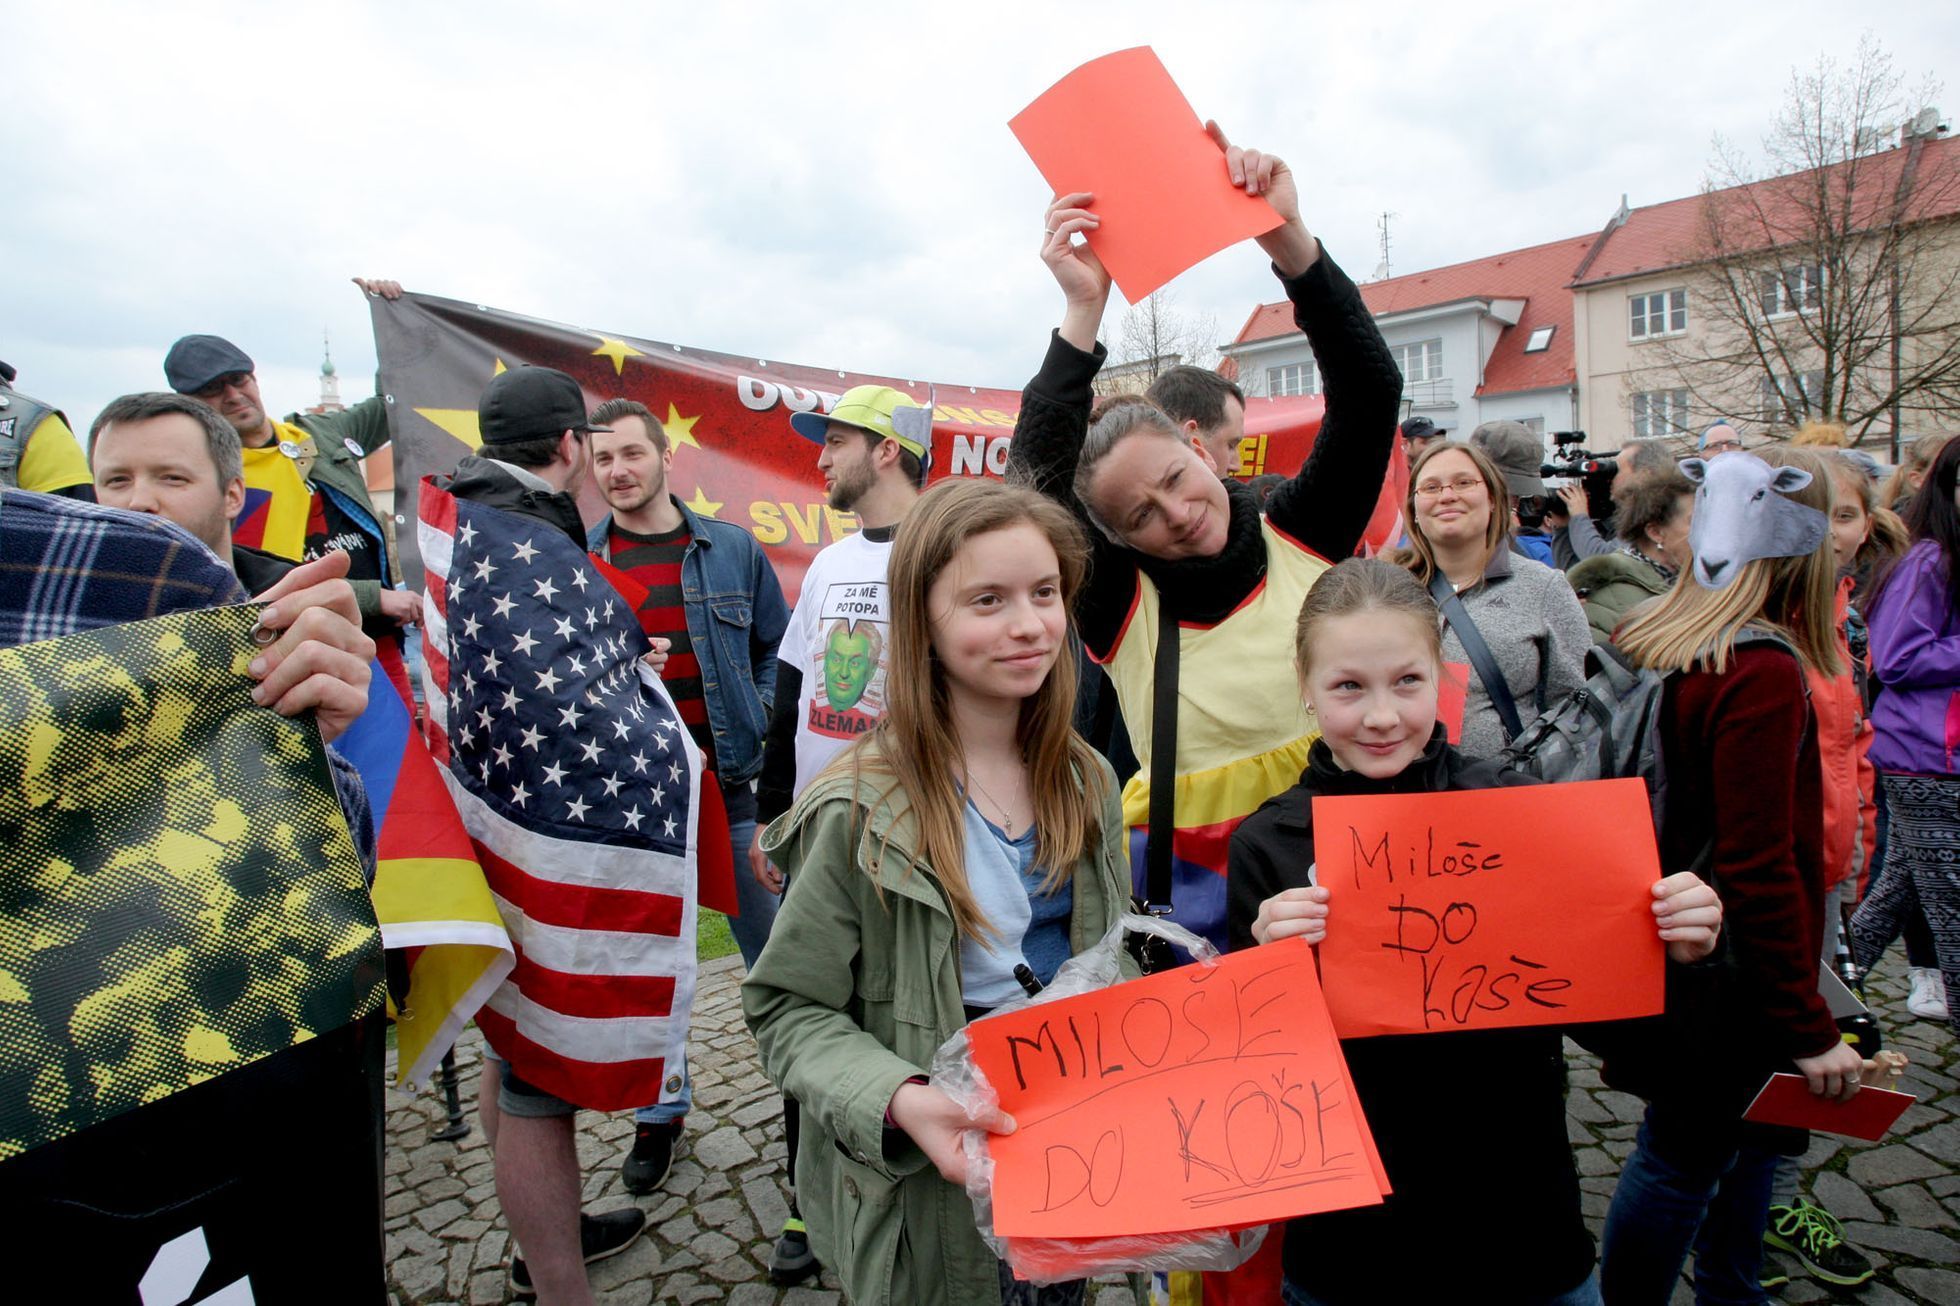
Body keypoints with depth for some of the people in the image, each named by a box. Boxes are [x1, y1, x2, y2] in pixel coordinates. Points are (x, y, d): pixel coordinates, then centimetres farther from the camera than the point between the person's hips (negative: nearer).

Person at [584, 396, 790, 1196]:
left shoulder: (732, 550, 2)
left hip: (731, 790, 0)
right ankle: (658, 1113, 33)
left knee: (774, 953, 9)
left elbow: (777, 650, 8)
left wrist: (757, 729, -4)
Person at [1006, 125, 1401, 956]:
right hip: (1194, 879, -1)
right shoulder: (1124, 608, -6)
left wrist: (1289, 242, -21)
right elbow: (1035, 492, -21)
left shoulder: (1302, 537, 0)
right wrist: (1083, 314, -27)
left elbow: (1371, 390, -8)